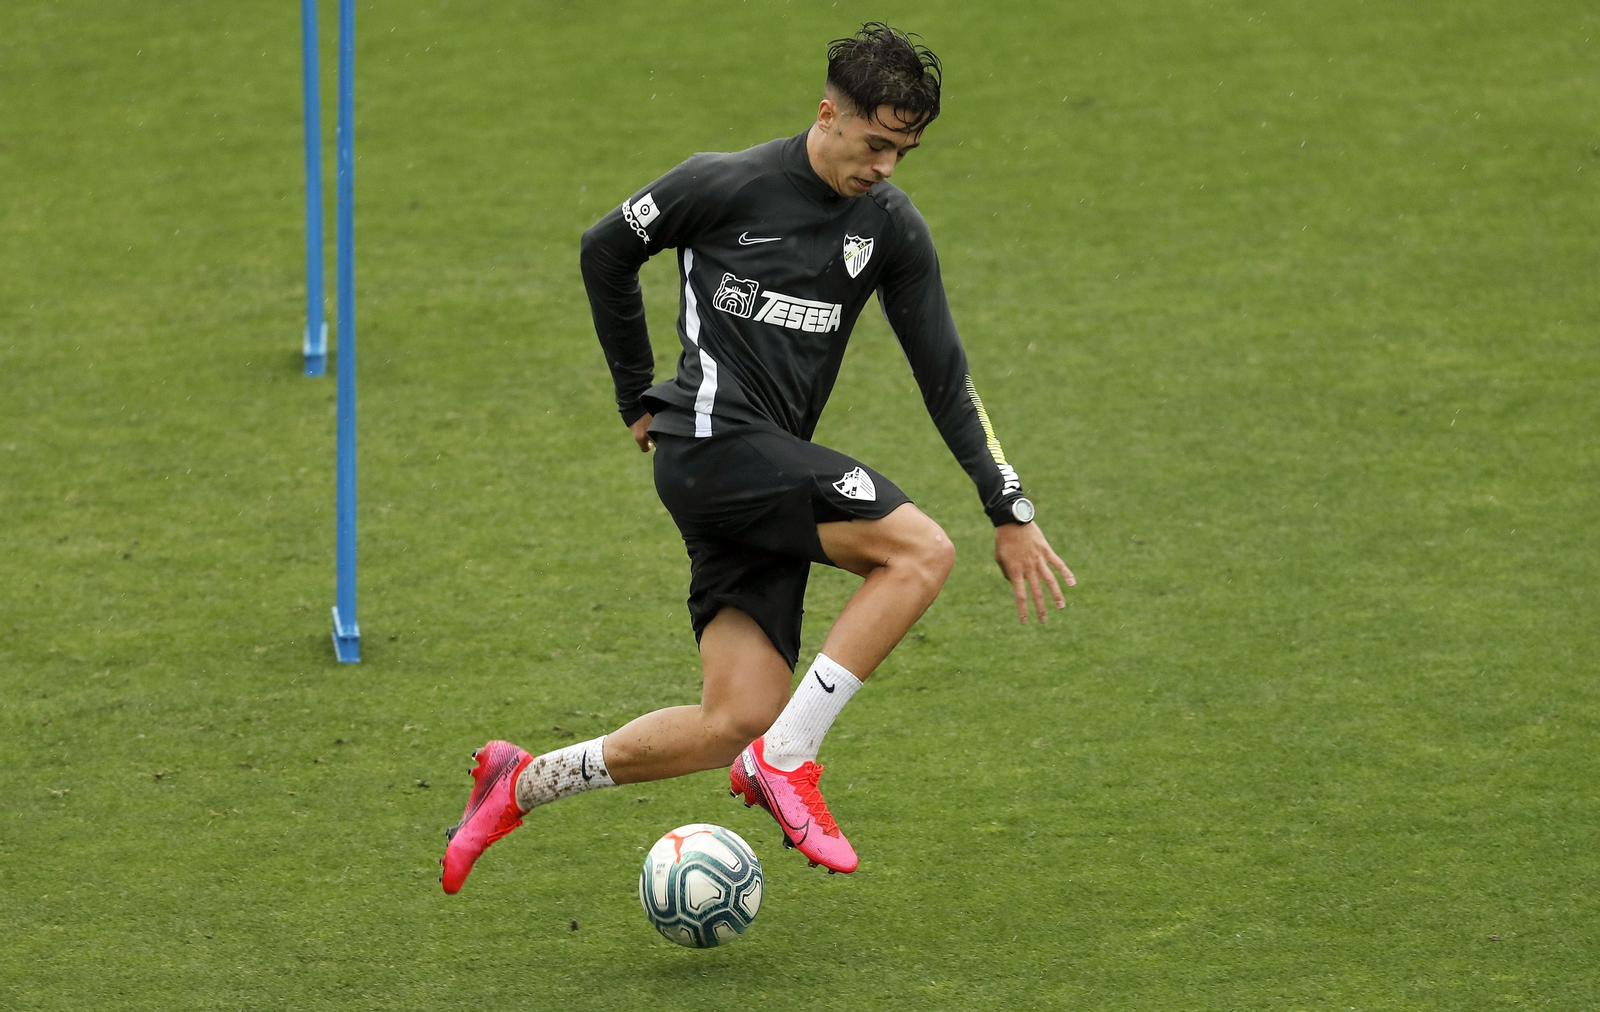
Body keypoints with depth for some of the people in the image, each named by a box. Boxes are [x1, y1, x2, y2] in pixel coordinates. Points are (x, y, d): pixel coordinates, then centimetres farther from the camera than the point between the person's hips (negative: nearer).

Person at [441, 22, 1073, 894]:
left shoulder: (891, 229, 8)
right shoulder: (724, 186, -7)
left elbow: (944, 376, 13)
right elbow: (605, 251, 9)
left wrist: (1012, 512, 8)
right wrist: (638, 397, 13)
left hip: (771, 475, 6)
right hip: (717, 441, -6)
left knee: (739, 721, -4)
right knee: (920, 552, -22)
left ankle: (521, 784, 11)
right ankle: (787, 760, -16)